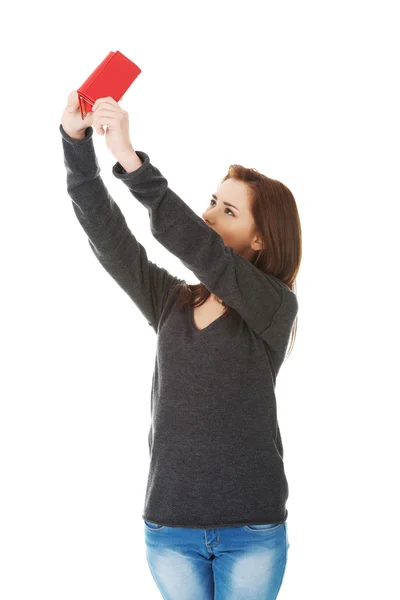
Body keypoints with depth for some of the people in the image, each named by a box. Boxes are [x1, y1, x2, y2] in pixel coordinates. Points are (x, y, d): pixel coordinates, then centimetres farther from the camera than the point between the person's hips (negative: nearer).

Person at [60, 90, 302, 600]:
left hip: (252, 530, -3)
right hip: (170, 526, 3)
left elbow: (198, 248, -22)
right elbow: (105, 230, -4)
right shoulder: (171, 301, 5)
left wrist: (129, 159, -26)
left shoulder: (276, 307, -7)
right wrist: (75, 139, -16)